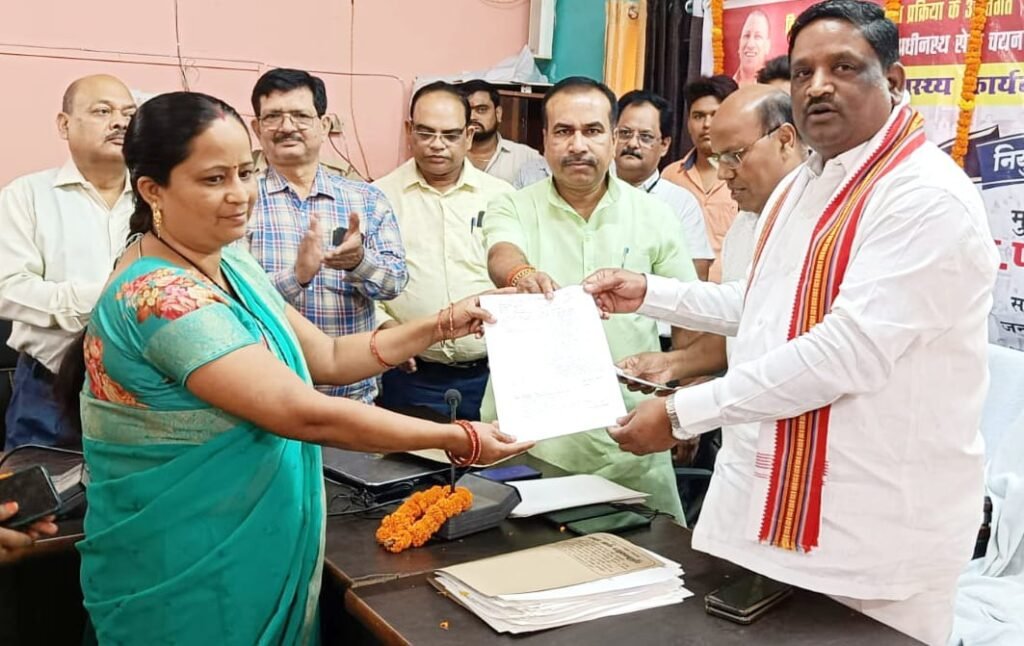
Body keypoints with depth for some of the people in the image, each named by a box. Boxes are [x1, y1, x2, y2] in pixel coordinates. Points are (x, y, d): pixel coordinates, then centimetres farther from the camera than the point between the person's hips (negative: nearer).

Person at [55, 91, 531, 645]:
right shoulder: (162, 296, -27)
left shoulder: (230, 266, 3)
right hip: (184, 575, -8)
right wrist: (461, 439, -24)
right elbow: (304, 413, -31)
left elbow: (327, 358, 8)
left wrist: (440, 326, -3)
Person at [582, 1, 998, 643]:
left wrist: (682, 413, -23)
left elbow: (848, 351, -26)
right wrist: (648, 292, 14)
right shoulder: (799, 186, 12)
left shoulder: (927, 197, -18)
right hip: (767, 496, 8)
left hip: (876, 521, -8)